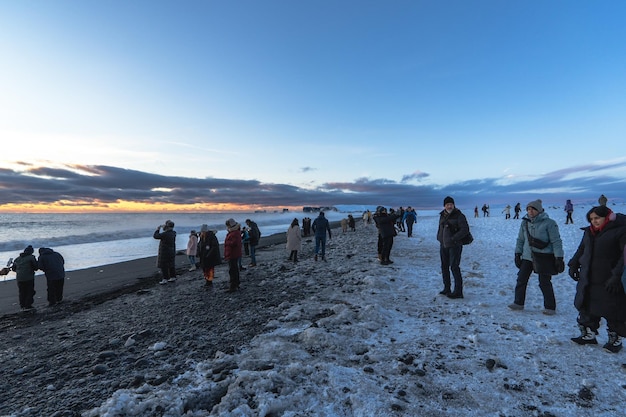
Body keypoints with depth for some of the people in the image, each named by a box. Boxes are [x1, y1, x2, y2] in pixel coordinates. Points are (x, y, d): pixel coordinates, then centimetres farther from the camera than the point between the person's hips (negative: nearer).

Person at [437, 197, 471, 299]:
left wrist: (453, 239, -20)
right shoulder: (442, 215, 11)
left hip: (454, 246, -8)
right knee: (444, 267, 13)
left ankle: (458, 292, -1)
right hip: (443, 245, 8)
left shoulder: (459, 216, -10)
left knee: (454, 267, -9)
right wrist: (439, 238, 10)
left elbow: (465, 230, -16)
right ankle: (447, 289, 25)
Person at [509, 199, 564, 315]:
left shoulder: (549, 223, -11)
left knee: (545, 283, 2)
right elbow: (520, 239, 12)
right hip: (527, 257, 5)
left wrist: (559, 258, -13)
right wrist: (517, 254, 9)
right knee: (521, 279, 7)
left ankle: (550, 307, 19)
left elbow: (556, 241, -10)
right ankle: (518, 302, 19)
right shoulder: (525, 222, 4)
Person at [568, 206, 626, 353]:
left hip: (608, 282, -6)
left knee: (613, 313, 6)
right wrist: (573, 265, 12)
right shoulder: (589, 232, 10)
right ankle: (588, 335, 26)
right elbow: (581, 250, 19)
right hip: (587, 281, 6)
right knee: (586, 309, 13)